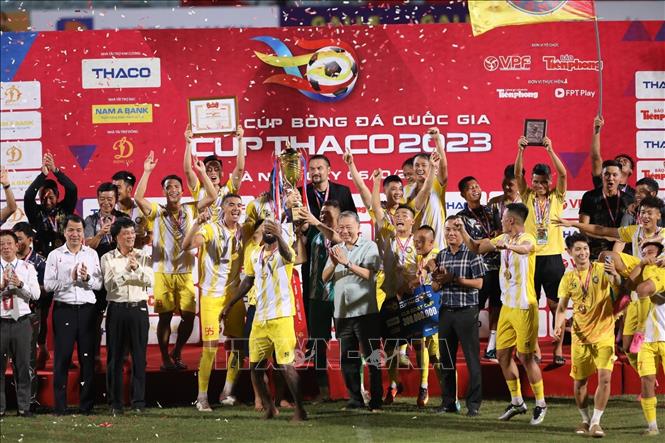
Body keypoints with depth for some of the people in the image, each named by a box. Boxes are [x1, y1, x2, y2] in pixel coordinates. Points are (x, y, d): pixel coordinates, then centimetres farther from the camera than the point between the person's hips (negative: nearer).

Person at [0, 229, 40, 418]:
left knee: (23, 365, 3)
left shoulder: (27, 267, 9)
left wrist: (20, 284, -14)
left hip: (21, 321, 1)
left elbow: (36, 294, 1)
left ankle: (24, 407, 9)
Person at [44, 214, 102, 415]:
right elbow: (48, 284, -5)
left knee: (87, 357, 3)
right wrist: (70, 278, -13)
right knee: (62, 357, -1)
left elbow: (99, 284, 6)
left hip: (87, 308, 2)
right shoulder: (55, 255, 3)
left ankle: (87, 404, 9)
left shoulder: (91, 254, 10)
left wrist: (87, 278, -13)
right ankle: (60, 406, 3)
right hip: (64, 309, -2)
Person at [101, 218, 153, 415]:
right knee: (115, 357, 1)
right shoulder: (108, 258, 5)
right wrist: (127, 269, -13)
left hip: (138, 308, 1)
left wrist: (137, 268, -17)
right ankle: (115, 403, 6)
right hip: (117, 308, -1)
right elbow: (110, 284, -7)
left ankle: (139, 401, 4)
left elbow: (149, 280, -3)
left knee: (139, 356, 0)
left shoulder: (143, 256, 9)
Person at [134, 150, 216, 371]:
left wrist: (202, 172, -5)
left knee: (188, 316, -2)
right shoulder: (157, 212, 3)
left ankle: (176, 354, 16)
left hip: (185, 272, 2)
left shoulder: (190, 210, 9)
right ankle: (165, 358, 10)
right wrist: (146, 172, -15)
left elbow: (212, 196, 1)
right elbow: (138, 198, -13)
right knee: (165, 316, 0)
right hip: (163, 272, -2)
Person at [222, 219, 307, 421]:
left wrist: (279, 237, -53)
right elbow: (248, 281, 24)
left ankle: (300, 409, -2)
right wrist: (230, 304, 25)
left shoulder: (283, 251, -8)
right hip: (260, 318, 7)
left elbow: (288, 255, -34)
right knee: (255, 366, 9)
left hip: (281, 317, -7)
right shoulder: (256, 255, 12)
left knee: (286, 365, -10)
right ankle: (269, 408, 22)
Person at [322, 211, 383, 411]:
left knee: (372, 357, -5)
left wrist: (347, 263, -22)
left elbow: (369, 274, -14)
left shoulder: (369, 247, -2)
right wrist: (333, 264, -12)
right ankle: (355, 400, 14)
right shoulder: (336, 250, 15)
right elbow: (325, 277, 7)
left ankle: (376, 400, -3)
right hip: (342, 312, 6)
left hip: (365, 311, -6)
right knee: (348, 360, 7)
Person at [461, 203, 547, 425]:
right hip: (507, 305, 8)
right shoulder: (504, 238, 11)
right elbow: (477, 248, 22)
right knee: (503, 355, 11)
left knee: (526, 357, -5)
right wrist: (462, 231, 10)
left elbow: (524, 248, -41)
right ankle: (517, 402, 23)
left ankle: (540, 404, 7)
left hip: (524, 307, -8)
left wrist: (508, 246, -61)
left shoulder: (527, 238, -15)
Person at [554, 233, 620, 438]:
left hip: (603, 333, -3)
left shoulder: (601, 269, -7)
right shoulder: (568, 278, 2)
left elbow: (617, 284, -25)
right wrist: (558, 326, -11)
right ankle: (585, 420, 28)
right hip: (580, 335, 3)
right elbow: (561, 307, 7)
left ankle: (596, 422, -4)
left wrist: (615, 275, -47)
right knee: (579, 382, 8)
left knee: (605, 378, -14)